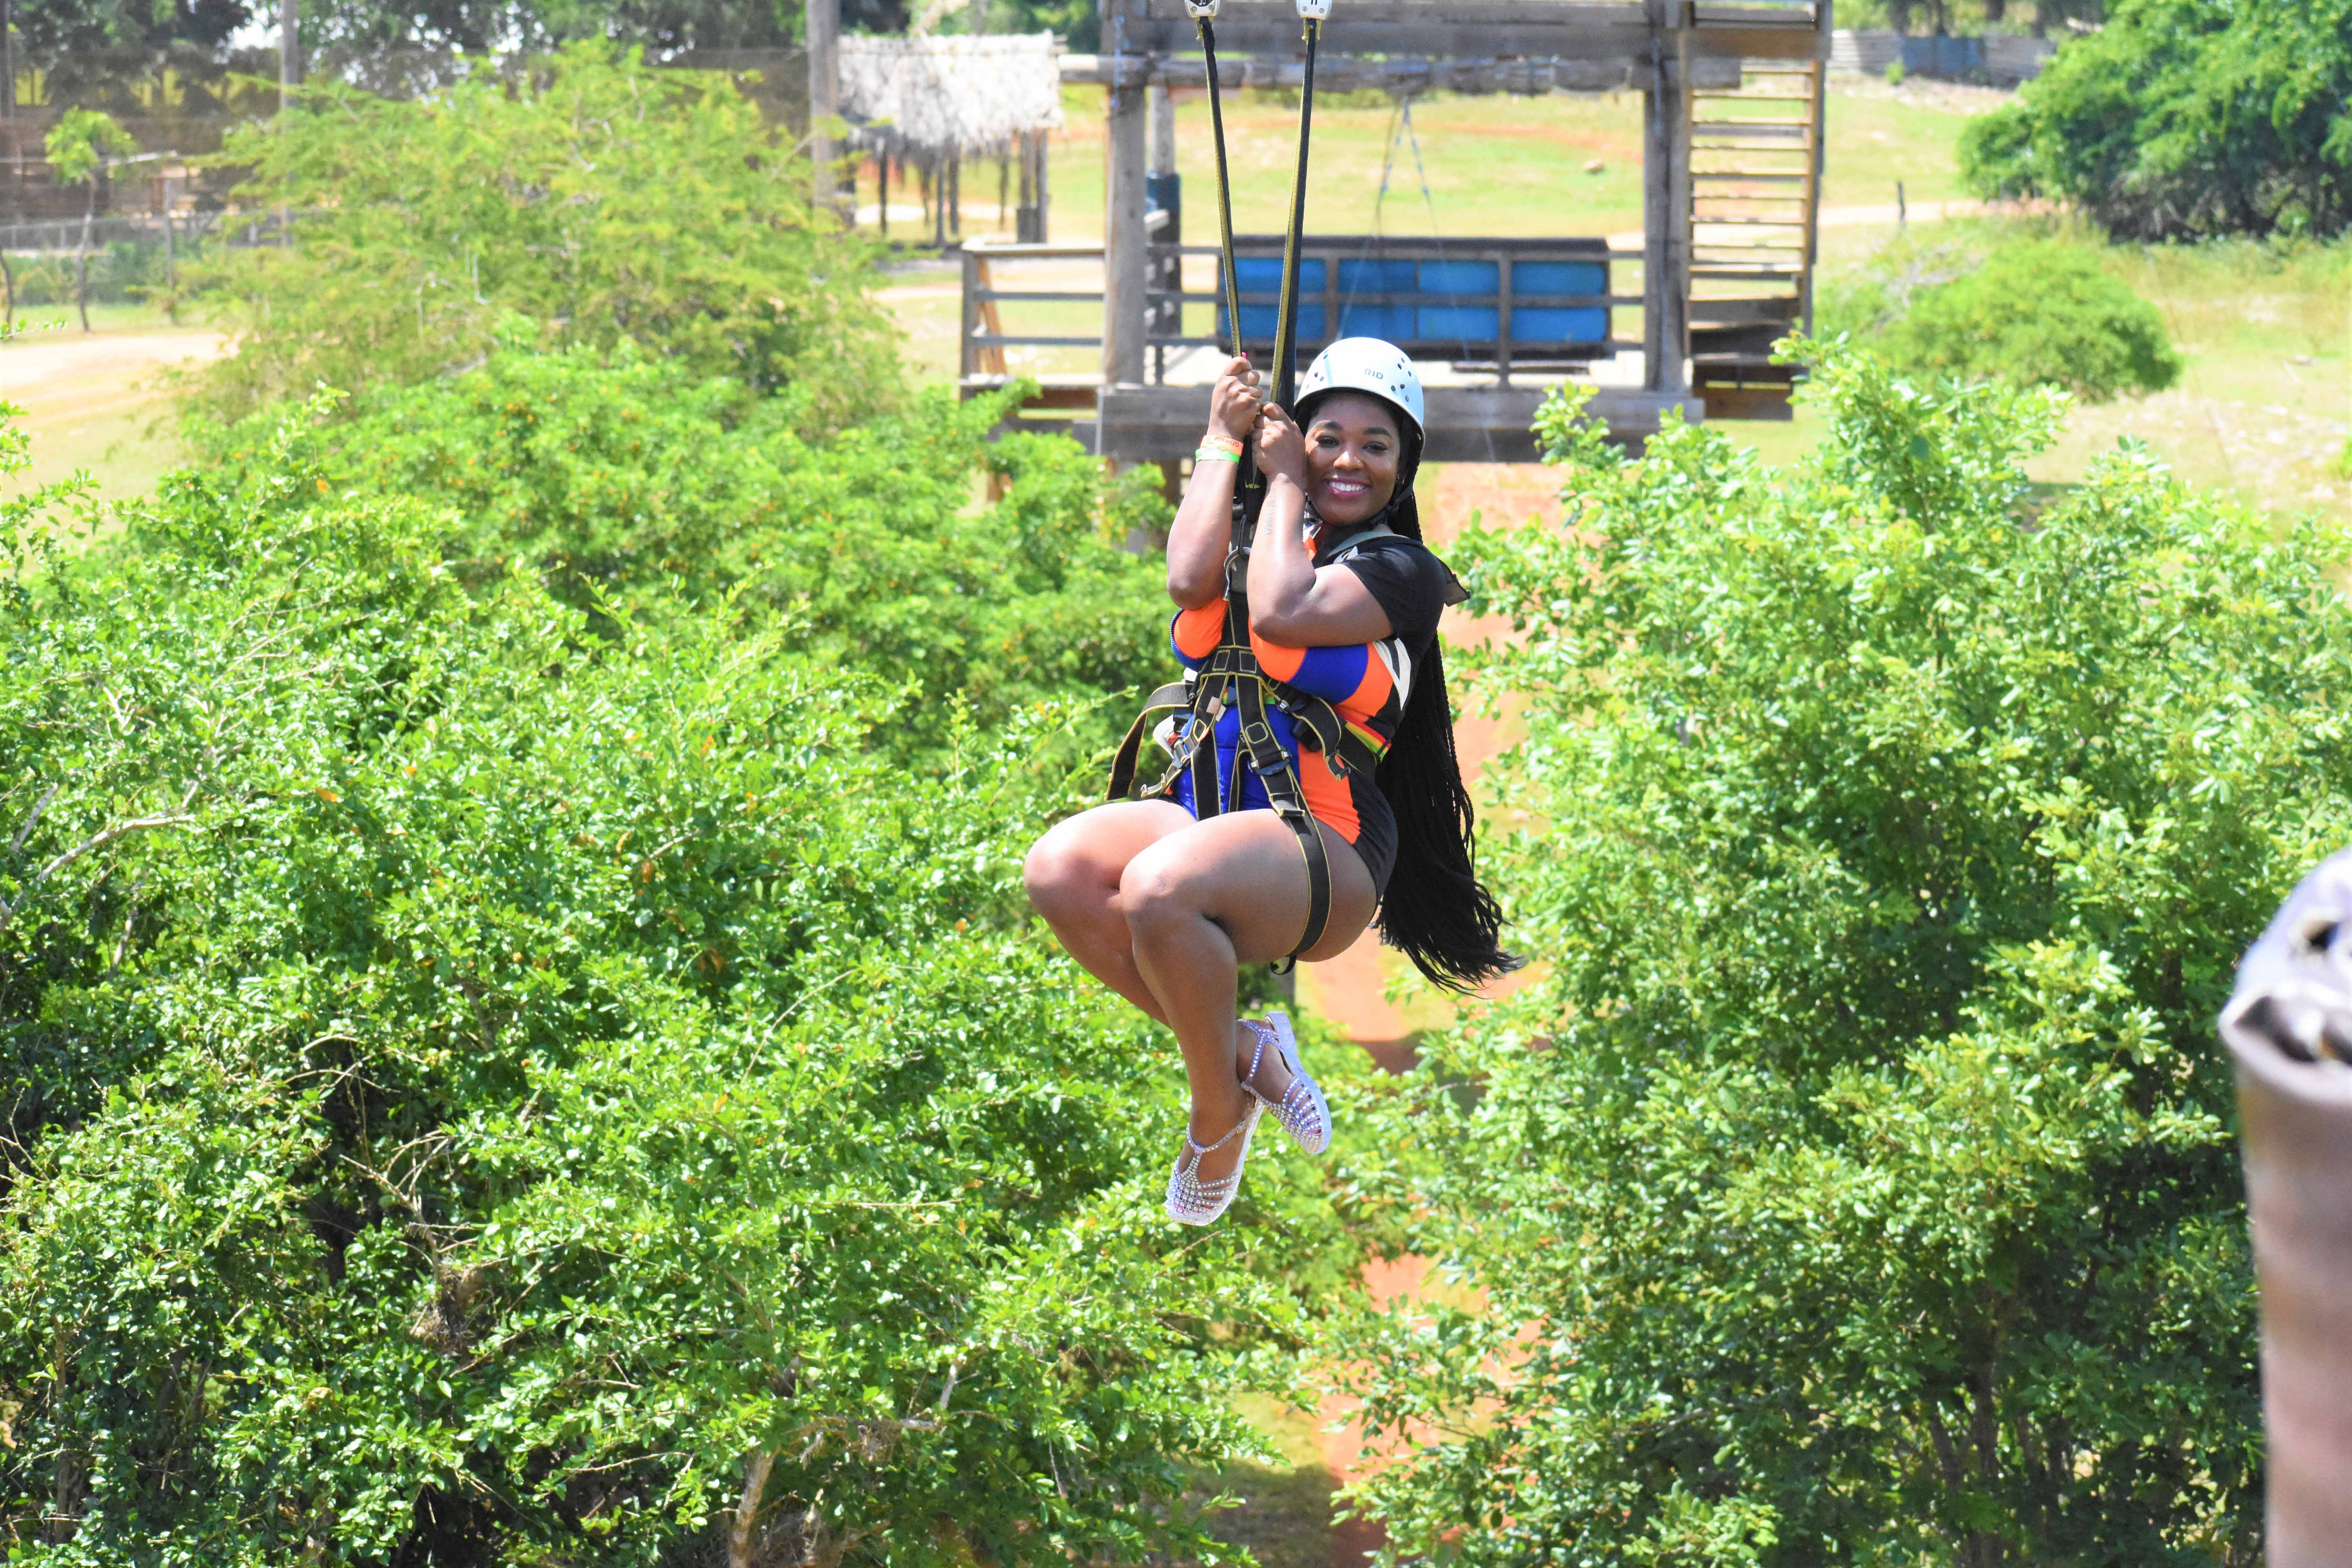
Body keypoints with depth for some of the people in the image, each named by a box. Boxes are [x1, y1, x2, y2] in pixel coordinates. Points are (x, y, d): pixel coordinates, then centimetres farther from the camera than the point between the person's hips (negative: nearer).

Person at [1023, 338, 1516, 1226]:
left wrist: (1282, 479, -2)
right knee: (1059, 870, -26)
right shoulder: (1264, 536, 18)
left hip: (1323, 844, -6)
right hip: (1202, 814, 6)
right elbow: (1190, 581, -4)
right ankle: (1243, 1050, -9)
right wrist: (1223, 441, 3)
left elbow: (1283, 614, -16)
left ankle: (1221, 1114, -12)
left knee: (1159, 887, -37)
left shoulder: (1398, 568, 2)